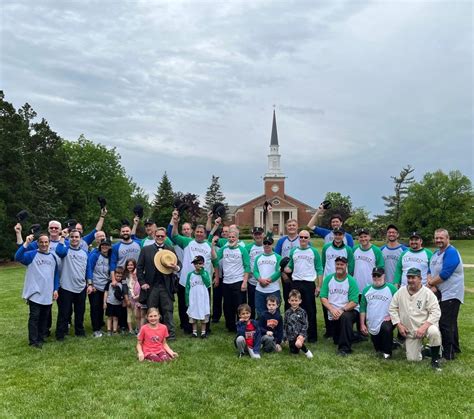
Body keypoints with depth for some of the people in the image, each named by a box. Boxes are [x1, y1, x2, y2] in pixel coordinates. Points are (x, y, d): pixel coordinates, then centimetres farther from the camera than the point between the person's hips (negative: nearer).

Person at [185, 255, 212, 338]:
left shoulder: (205, 273, 0)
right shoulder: (190, 274, 0)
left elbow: (208, 284, -14)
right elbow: (187, 288, 2)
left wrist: (202, 273, -15)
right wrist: (187, 300, -1)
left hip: (203, 299, 0)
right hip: (193, 299, 0)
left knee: (204, 315, 5)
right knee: (193, 315, 7)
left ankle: (203, 332, 15)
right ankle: (194, 331, 18)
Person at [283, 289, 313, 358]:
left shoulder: (302, 312, -5)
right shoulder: (287, 313, 4)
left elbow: (305, 324, -7)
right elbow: (285, 325, 10)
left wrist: (301, 335, -18)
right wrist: (286, 337, 8)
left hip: (300, 334, -4)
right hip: (291, 335, 4)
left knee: (298, 344, -33)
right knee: (294, 352, 7)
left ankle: (306, 351, -2)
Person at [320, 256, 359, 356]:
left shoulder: (351, 281, -11)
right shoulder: (328, 279, -1)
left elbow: (354, 302, -16)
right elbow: (323, 297, -6)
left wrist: (342, 310, -29)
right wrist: (332, 309, -21)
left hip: (349, 311, -4)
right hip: (333, 314, 4)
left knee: (345, 317, -39)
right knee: (336, 341, 12)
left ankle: (345, 348, -27)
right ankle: (350, 336, 46)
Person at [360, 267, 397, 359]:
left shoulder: (391, 288, -7)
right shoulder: (366, 290, 5)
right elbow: (363, 308, 8)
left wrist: (391, 316, -19)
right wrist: (362, 324, 5)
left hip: (385, 321, -4)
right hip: (372, 326, 4)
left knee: (386, 328, -36)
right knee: (378, 348, 10)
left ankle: (387, 352, -15)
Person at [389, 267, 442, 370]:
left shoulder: (427, 292, -10)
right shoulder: (400, 292, 1)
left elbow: (436, 312, -16)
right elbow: (392, 308, 7)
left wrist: (424, 327, -26)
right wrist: (399, 325, -4)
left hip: (425, 326, -3)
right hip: (409, 331, 3)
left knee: (434, 332, -38)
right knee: (412, 359, -3)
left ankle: (435, 359, -14)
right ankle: (419, 345, 32)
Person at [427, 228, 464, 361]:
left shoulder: (451, 252, -17)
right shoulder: (436, 253, 12)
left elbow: (445, 274, -24)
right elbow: (431, 271, 12)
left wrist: (431, 283, -11)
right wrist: (431, 283, -8)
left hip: (451, 294, -9)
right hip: (442, 294, 9)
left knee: (445, 324, -7)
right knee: (450, 323, 19)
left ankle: (448, 353, 2)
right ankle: (455, 348, 31)